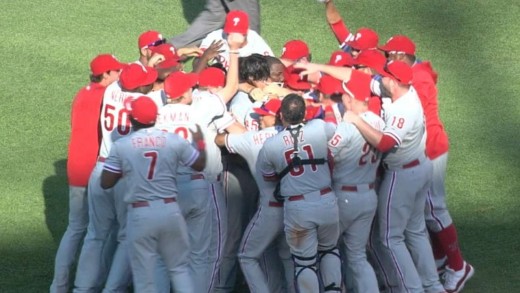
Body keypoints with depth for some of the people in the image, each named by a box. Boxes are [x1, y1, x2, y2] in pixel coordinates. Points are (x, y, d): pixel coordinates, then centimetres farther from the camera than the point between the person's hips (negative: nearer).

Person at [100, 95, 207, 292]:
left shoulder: (121, 146, -6)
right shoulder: (175, 141, -1)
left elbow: (106, 183, 0)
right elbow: (200, 164, 14)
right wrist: (199, 141, 32)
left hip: (140, 214, -2)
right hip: (170, 210, 2)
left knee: (144, 276, 5)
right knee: (179, 268, 16)